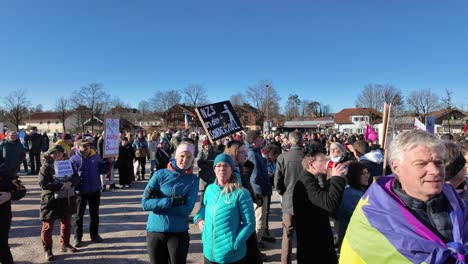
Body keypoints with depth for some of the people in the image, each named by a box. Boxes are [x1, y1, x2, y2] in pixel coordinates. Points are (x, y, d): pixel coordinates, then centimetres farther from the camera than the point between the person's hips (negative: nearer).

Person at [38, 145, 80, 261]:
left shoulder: (68, 163, 4)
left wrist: (70, 183, -18)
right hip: (51, 199, -5)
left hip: (67, 198, 5)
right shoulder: (46, 166, -11)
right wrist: (61, 185, -24)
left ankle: (65, 244, 35)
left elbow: (76, 178, 4)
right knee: (48, 225, 5)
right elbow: (43, 183, -18)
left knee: (66, 223, 17)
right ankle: (47, 249, 21)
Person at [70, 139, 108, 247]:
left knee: (94, 214, 16)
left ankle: (94, 234, 32)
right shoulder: (74, 159, -10)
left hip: (95, 191, 4)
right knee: (79, 215, 11)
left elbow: (102, 170, 4)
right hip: (81, 192, -3)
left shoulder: (96, 157, 1)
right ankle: (78, 237, 25)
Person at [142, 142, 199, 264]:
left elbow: (186, 209, -14)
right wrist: (171, 201, -20)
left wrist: (158, 203, -15)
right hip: (155, 230, 1)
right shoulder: (160, 174, -4)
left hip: (179, 232, -1)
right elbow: (145, 203, -11)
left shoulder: (193, 180, -4)